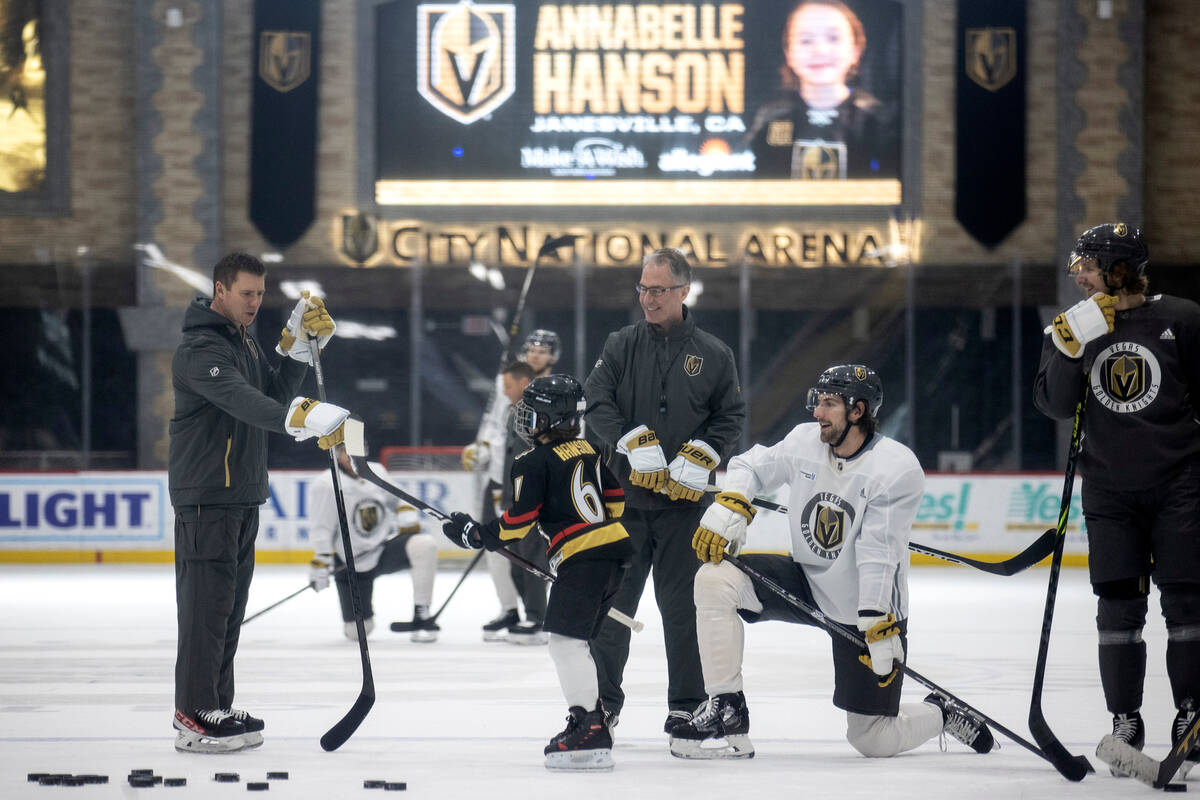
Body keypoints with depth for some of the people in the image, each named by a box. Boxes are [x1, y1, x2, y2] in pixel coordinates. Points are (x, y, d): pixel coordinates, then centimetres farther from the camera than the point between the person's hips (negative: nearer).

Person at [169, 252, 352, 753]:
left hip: (242, 495, 10)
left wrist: (299, 345, 1)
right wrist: (299, 420, -47)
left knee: (230, 602, 14)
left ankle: (216, 708, 21)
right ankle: (194, 718, -12)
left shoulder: (243, 344, 16)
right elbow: (240, 400, -33)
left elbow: (273, 393, 12)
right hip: (205, 493, -10)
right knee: (207, 601, -11)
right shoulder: (201, 348, -17)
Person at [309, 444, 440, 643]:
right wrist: (320, 563, -21)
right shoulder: (327, 484, -11)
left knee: (425, 545, -29)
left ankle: (421, 619, -19)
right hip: (352, 564, -3)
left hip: (386, 547, 3)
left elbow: (395, 498, 20)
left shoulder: (377, 472, 4)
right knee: (357, 632, -9)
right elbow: (322, 529, -12)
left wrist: (407, 514, 0)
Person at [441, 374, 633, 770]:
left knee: (566, 640, -10)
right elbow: (616, 499, 22)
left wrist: (475, 533, 6)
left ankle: (589, 728, -20)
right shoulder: (590, 452, 17)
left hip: (582, 557, -9)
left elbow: (517, 522, -7)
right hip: (616, 549, 9)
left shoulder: (534, 463, -6)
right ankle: (593, 718, 20)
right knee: (578, 639, 18)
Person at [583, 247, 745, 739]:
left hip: (684, 498, -1)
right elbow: (596, 403, -3)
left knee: (681, 602, 0)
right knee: (614, 598, 2)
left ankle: (687, 703, 10)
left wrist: (698, 458, -9)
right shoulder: (622, 346, 6)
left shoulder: (713, 354, 5)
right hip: (625, 494, 1)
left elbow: (731, 416, 6)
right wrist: (633, 441, -16)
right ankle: (603, 699, 14)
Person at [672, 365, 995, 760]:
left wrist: (877, 626, -30)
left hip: (871, 608, -5)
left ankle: (939, 713, 30)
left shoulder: (898, 468, -22)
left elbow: (878, 553, -27)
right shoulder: (805, 441, -7)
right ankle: (726, 714, -12)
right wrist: (728, 507, -11)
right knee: (715, 578, -18)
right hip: (808, 581, 5)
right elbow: (750, 466, 9)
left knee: (873, 741, -4)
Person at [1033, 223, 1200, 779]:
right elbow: (1055, 404, -7)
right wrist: (1071, 346, -21)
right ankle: (1125, 722, 9)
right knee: (1119, 605, 0)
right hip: (1110, 491, 2)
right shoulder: (1071, 328, 4)